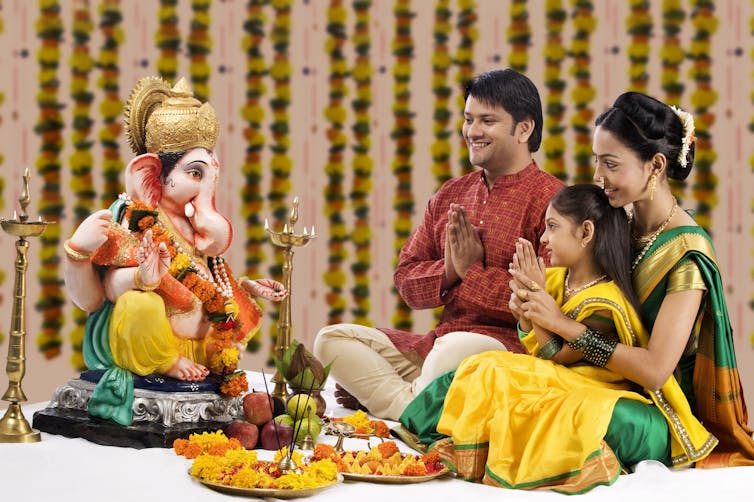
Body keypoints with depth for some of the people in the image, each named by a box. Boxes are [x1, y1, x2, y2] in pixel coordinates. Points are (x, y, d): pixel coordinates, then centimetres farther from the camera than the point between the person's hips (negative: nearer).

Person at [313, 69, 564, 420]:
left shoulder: (550, 199, -5)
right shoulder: (450, 196, 19)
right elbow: (406, 279, 15)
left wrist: (473, 273, -10)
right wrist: (448, 272, -6)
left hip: (510, 345, -8)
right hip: (435, 345, 8)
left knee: (456, 348, -41)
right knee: (331, 339, -6)